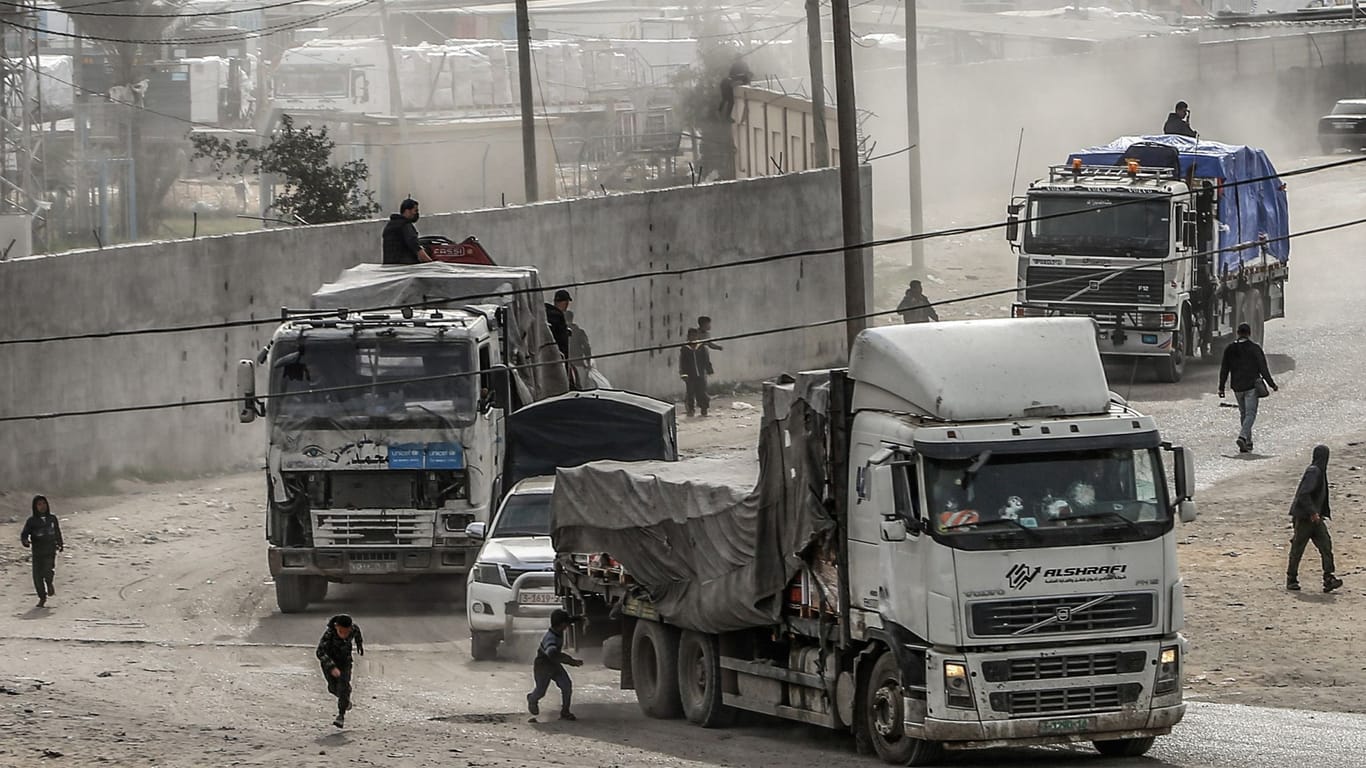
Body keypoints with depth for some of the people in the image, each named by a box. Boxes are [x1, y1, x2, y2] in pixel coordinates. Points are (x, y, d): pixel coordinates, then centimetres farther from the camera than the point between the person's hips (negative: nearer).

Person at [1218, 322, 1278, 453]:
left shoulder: (1229, 349, 3)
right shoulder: (1254, 348, -8)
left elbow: (1224, 370, 6)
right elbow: (1263, 368, -6)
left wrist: (1221, 388, 12)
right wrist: (1272, 384, 2)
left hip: (1237, 387, 4)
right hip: (1251, 386, -4)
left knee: (1243, 413, 15)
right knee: (1250, 413, -4)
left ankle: (1247, 443, 16)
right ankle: (1243, 436, -27)